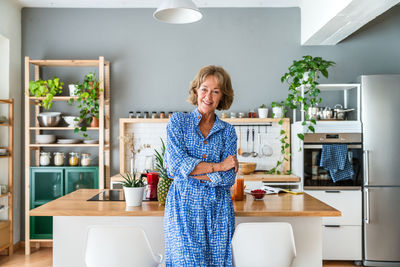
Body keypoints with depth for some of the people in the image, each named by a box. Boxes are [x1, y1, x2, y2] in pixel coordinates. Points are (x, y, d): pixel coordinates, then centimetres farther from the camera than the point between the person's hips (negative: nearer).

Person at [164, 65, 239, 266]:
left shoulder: (227, 131, 7)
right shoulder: (178, 121, 2)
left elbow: (228, 178, -3)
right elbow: (176, 164, -11)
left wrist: (190, 171, -11)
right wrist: (218, 166, -8)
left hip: (218, 210, 2)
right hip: (184, 207, -2)